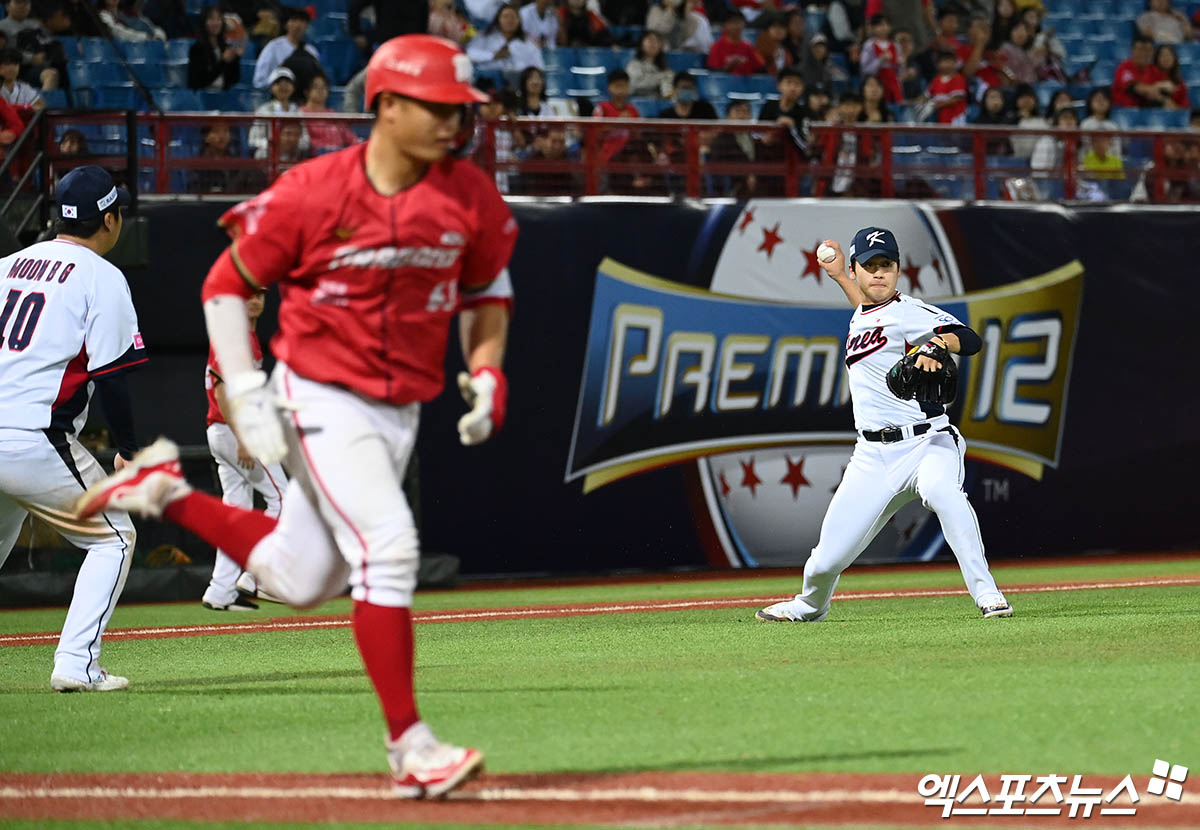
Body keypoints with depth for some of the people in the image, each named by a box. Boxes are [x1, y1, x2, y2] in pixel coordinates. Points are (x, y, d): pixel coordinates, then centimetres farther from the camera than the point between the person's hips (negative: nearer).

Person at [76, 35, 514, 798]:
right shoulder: (312, 193, -15)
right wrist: (246, 393, -10)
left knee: (300, 581, 12)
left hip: (401, 413, 6)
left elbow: (489, 287, 14)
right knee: (387, 544, -21)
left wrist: (487, 370, -2)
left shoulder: (470, 196, -4)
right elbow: (227, 285, -4)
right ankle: (409, 745, -17)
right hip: (321, 398, -6)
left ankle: (169, 492, 33)